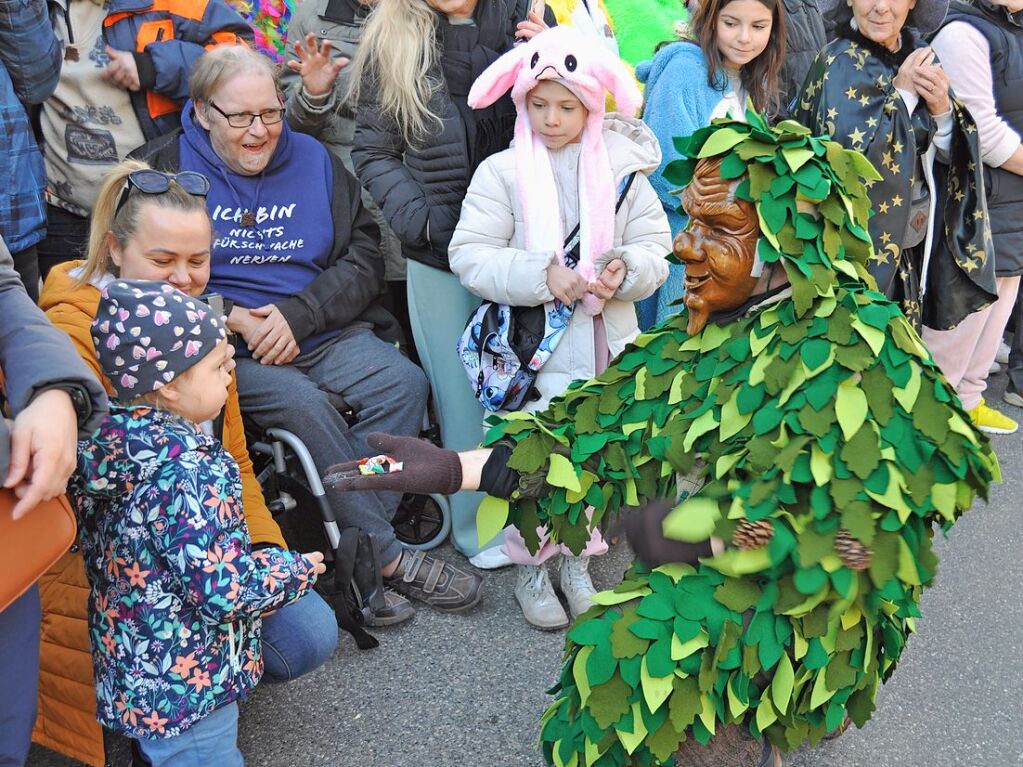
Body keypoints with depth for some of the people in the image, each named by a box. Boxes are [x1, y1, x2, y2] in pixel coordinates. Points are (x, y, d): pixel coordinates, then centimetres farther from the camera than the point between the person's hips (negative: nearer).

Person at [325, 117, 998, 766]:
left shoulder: (858, 347, -14)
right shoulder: (704, 333, 5)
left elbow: (864, 521, -22)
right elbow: (603, 432, 2)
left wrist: (694, 530, -20)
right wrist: (455, 470, -6)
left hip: (799, 612, -6)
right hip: (696, 585, 7)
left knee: (629, 652, -26)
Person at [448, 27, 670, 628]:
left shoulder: (622, 171, 3)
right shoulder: (502, 171, -4)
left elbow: (656, 249, 4)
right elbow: (469, 255, -10)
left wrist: (626, 270, -18)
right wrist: (541, 275, -21)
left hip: (606, 342, 3)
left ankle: (577, 557, 28)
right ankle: (530, 562, 21)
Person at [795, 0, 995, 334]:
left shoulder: (918, 55, 6)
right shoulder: (841, 64, -13)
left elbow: (950, 153, 6)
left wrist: (942, 108, -13)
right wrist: (902, 94, -18)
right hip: (867, 249, -6)